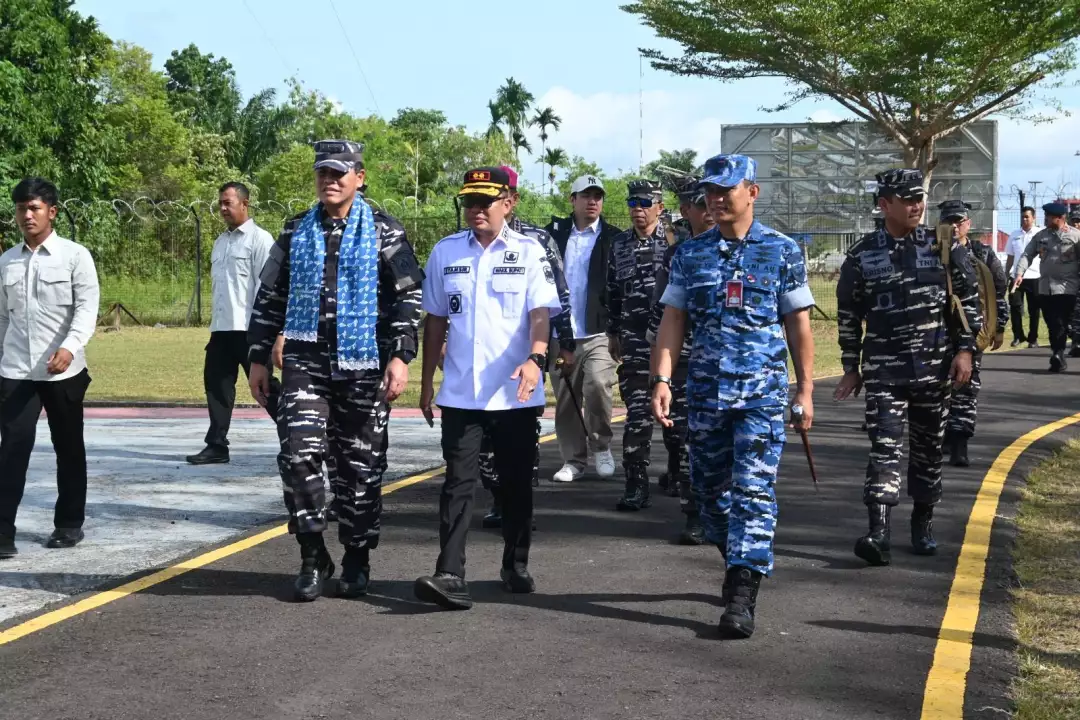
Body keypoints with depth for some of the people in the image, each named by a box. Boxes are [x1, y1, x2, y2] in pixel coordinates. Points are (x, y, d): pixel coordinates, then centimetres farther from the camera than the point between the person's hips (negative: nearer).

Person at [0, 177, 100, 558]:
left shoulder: (75, 255, -3)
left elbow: (87, 308, -12)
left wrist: (69, 347, -28)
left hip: (64, 371, -2)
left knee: (69, 448, 10)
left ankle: (69, 524, 24)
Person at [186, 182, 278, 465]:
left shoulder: (259, 239, -6)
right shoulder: (220, 242, 18)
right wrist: (215, 322, 17)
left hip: (248, 328, -8)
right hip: (221, 328, 8)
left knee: (265, 385, -3)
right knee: (215, 383, 5)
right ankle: (217, 445, 11)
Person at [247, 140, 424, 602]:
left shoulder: (384, 233, 1)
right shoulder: (296, 234, 10)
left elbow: (408, 297, -3)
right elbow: (269, 298, 14)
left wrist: (400, 357, -13)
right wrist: (259, 358, 10)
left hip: (364, 369, -2)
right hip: (305, 365, 2)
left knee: (361, 467, 5)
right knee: (299, 454, -13)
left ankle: (357, 561, 20)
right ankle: (313, 558, 1)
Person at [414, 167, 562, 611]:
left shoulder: (529, 252, -1)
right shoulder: (445, 252, 6)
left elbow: (541, 312, -10)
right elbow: (435, 320, 12)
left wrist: (535, 358, -28)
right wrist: (426, 382, 11)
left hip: (516, 394, -1)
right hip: (460, 393, 1)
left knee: (517, 483, 11)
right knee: (458, 482, -6)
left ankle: (516, 566, 27)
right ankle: (449, 575, -11)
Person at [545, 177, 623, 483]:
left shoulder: (613, 238, 2)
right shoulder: (555, 233, 8)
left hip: (598, 332, -3)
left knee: (598, 385, -19)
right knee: (566, 400, 7)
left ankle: (601, 446, 2)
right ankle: (573, 459, 19)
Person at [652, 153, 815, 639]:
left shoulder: (782, 251, 1)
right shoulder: (690, 254, 7)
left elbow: (798, 324, 4)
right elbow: (673, 320, 6)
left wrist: (805, 390, 2)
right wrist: (661, 379, -6)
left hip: (763, 391, -3)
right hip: (705, 392, 4)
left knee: (753, 490, -10)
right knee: (709, 488, 11)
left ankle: (742, 595, -12)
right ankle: (742, 563, 33)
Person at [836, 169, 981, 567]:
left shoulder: (944, 247, 1)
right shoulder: (862, 255, 0)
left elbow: (969, 299, 6)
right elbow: (848, 314, 7)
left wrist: (965, 349, -2)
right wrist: (851, 368, 7)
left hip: (934, 368, 2)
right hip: (883, 370, -1)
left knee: (928, 450, 11)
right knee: (885, 448, -12)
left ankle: (923, 523, 28)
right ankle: (879, 533, -18)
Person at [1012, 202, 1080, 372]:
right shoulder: (1040, 236, 9)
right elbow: (1027, 255, 5)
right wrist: (1019, 273, -11)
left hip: (1066, 288, -5)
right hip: (1045, 288, 5)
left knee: (1061, 325, -6)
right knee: (1052, 326, 8)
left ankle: (1057, 356, -4)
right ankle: (1059, 359, 16)